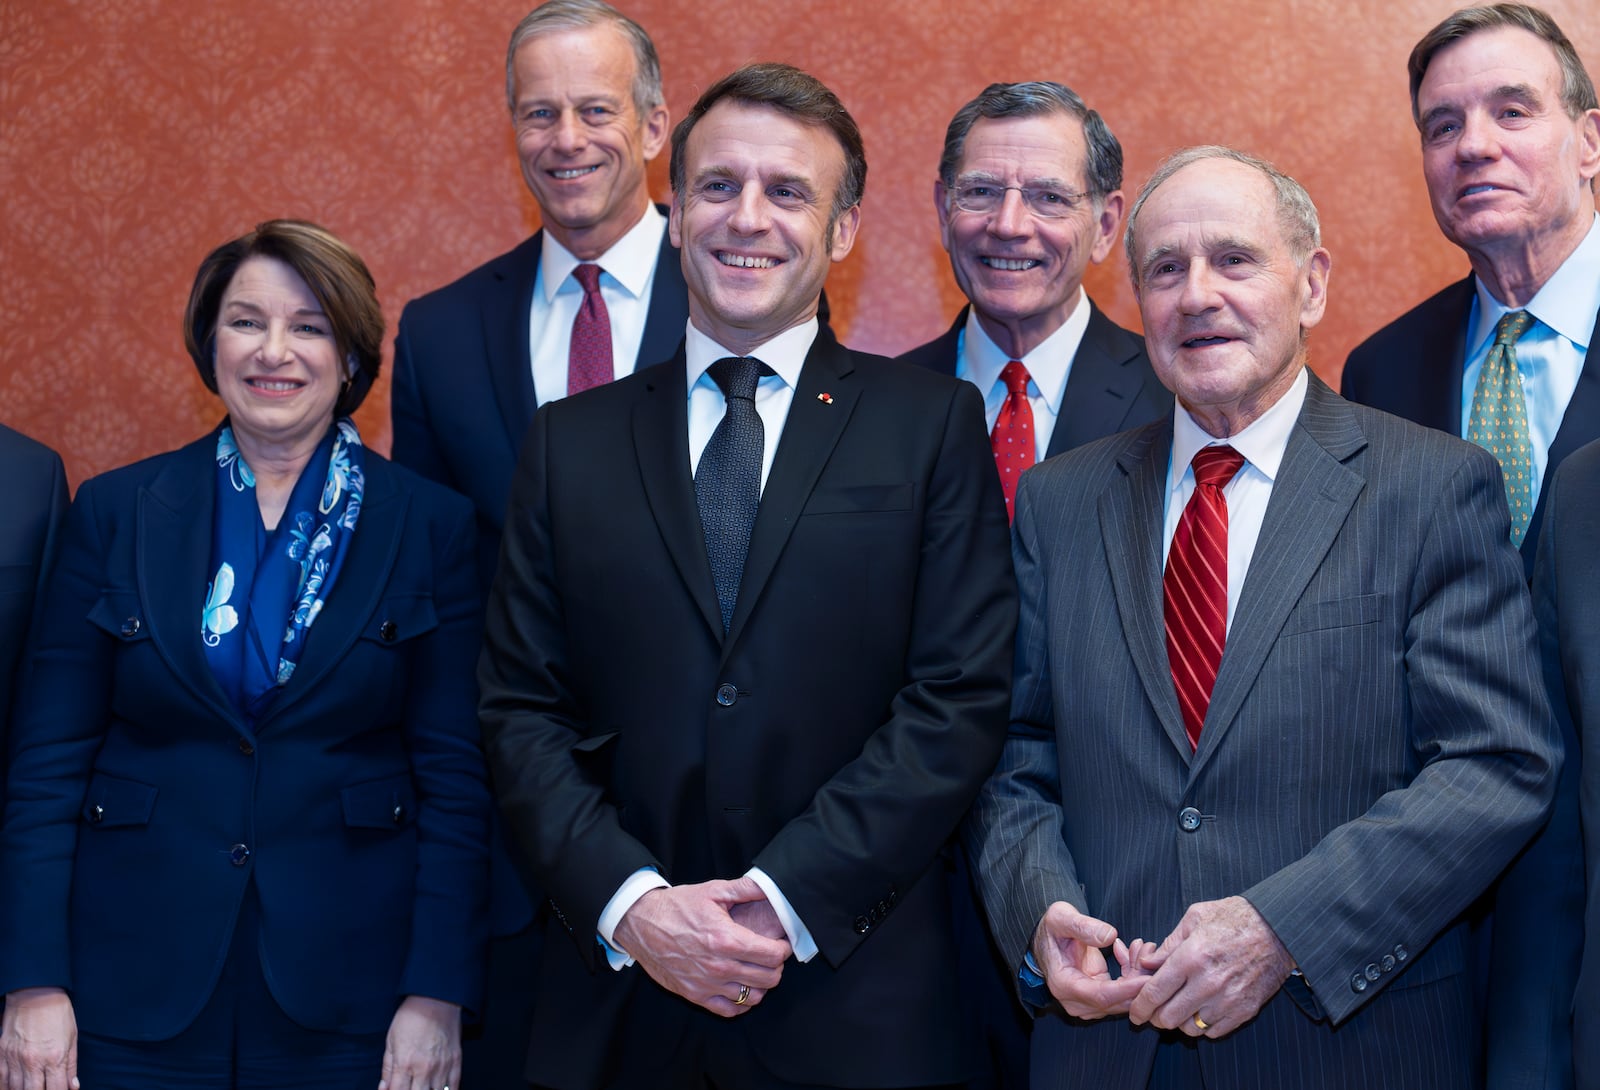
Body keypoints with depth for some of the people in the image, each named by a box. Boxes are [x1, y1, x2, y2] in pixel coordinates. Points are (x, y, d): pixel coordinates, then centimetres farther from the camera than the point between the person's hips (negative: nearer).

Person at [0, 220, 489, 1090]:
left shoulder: (430, 527, -1)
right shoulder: (114, 512, 3)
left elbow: (456, 779, -2)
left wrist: (438, 997, -8)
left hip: (343, 995, -1)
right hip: (135, 993, 1)